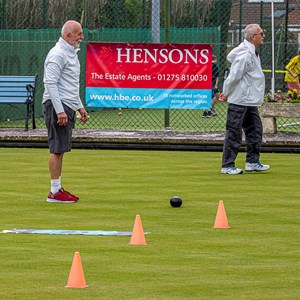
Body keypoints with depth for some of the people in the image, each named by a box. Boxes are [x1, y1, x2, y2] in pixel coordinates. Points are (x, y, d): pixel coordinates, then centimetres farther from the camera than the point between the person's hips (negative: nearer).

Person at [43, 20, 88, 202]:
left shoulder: (71, 54, 19)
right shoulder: (58, 54, -14)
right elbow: (50, 83, -20)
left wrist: (80, 107, 25)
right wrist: (60, 110, -23)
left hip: (67, 107, 10)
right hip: (57, 106, -10)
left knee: (60, 149, 11)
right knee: (57, 149, -10)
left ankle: (58, 188, 15)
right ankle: (55, 192, -9)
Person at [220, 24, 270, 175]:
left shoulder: (251, 52, 10)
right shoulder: (246, 56, -22)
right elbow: (234, 77, -20)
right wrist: (226, 94, -6)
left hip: (251, 101, 10)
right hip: (239, 101, -10)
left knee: (255, 131, 12)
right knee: (234, 133, -4)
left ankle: (252, 162, 18)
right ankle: (227, 166, 0)